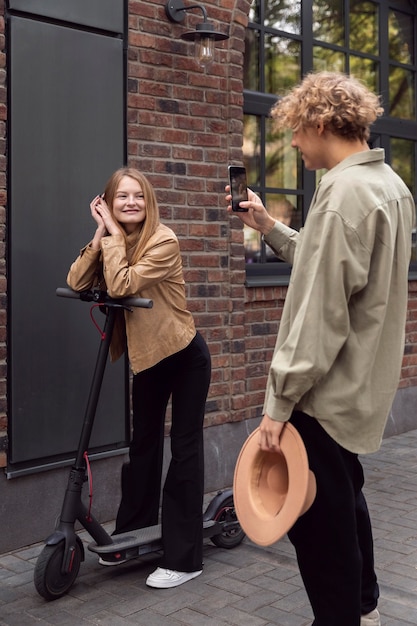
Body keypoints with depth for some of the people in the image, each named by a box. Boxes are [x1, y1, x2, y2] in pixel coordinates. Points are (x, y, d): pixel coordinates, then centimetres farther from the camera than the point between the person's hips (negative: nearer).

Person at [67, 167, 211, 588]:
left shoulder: (163, 241, -20)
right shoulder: (114, 242, 1)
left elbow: (122, 285, -30)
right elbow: (76, 283, -13)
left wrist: (114, 236, -22)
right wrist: (101, 233, -17)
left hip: (185, 356, -7)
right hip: (147, 357, 7)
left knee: (184, 450, -2)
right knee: (143, 444, 16)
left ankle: (184, 558, 5)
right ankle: (133, 535, 31)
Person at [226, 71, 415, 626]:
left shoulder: (343, 192, -20)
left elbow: (319, 312, -24)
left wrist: (280, 399, -20)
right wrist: (270, 228, 12)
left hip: (326, 392, -11)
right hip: (364, 383, 11)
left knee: (316, 518, 1)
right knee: (345, 497, 24)